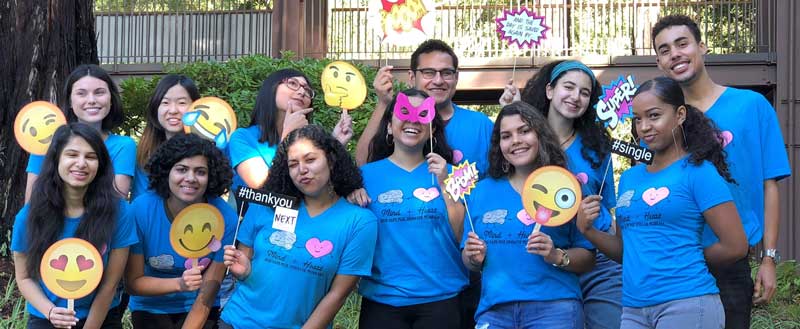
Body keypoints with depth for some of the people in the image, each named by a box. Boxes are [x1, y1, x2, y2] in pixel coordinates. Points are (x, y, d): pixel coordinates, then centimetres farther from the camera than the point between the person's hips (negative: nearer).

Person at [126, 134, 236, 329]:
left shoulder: (225, 217, -16)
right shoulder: (141, 210, -16)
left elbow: (207, 295, -10)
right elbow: (132, 282, -10)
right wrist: (179, 284, -25)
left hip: (200, 312, 0)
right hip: (150, 308, 0)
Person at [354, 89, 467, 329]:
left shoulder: (447, 173, 5)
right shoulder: (367, 174, 3)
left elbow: (463, 237, -2)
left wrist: (444, 183, -8)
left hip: (441, 298, 1)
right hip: (382, 300, 0)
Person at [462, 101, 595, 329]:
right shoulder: (483, 191, 12)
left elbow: (588, 259, 2)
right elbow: (468, 260, 16)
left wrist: (557, 256, -15)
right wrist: (474, 258, -4)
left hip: (553, 307, -2)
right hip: (494, 308, 3)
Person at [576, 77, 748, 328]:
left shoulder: (698, 171, -6)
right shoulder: (630, 178, 13)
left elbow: (735, 246, -9)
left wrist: (687, 261, 3)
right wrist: (588, 230, 1)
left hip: (686, 302, -6)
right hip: (633, 308, 6)